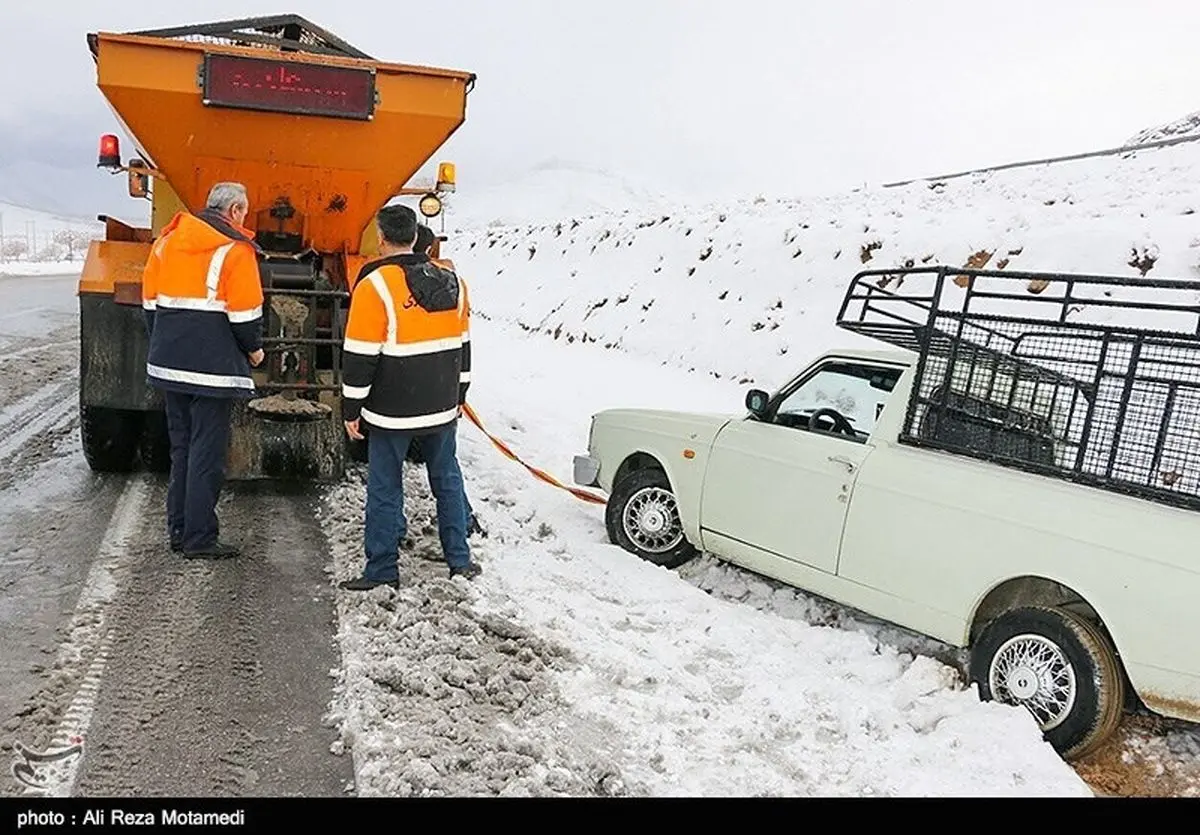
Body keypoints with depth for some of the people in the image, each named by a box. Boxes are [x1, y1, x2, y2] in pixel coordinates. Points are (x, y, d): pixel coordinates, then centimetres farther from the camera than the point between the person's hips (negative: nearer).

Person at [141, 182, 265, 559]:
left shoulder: (167, 241, 11)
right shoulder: (235, 250, -10)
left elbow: (150, 302, 14)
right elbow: (244, 314, -13)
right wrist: (254, 349, 4)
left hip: (168, 363, 7)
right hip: (213, 367, -7)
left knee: (180, 447, 16)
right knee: (207, 453, -1)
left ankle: (179, 531, 21)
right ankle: (199, 538, 3)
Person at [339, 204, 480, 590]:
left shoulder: (375, 286, -13)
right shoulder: (451, 281, 6)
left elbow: (360, 355, -13)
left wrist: (352, 409, -3)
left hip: (393, 410, -5)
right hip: (443, 408, 6)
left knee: (385, 489, 5)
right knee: (447, 480, 16)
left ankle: (382, 570, 13)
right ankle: (460, 560, 24)